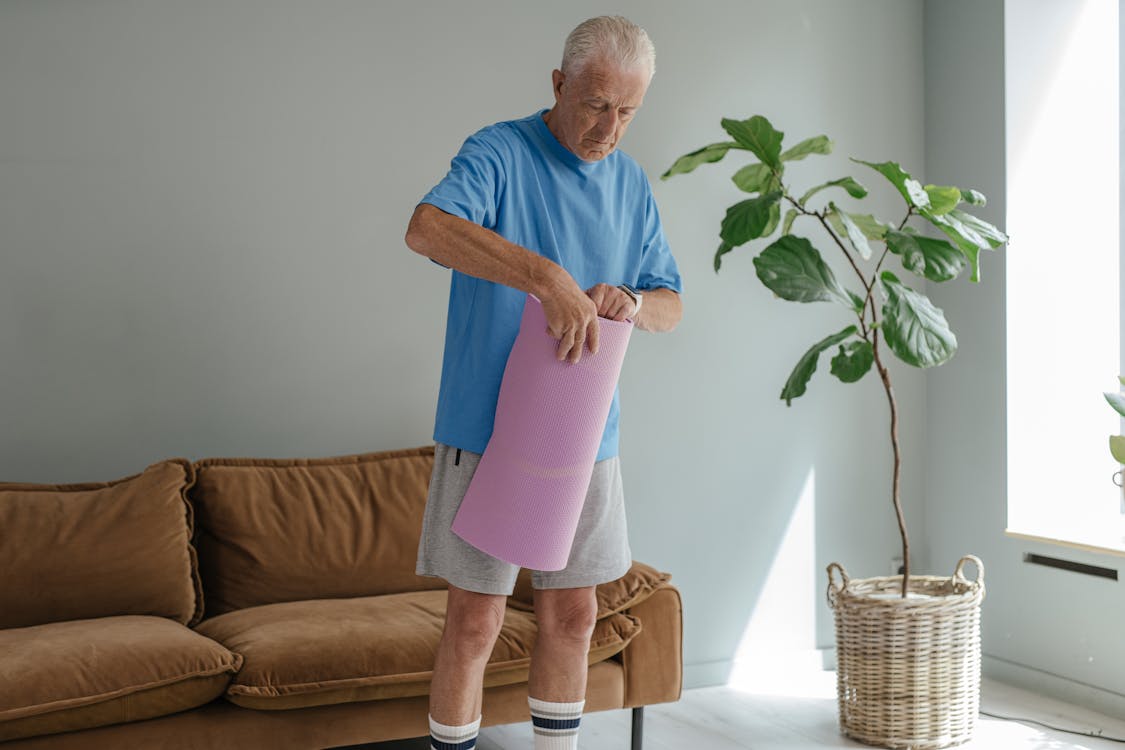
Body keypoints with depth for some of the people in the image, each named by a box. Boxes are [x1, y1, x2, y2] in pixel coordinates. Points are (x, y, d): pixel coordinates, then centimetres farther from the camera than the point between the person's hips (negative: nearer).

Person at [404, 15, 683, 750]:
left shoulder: (631, 183, 9)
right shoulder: (500, 153, -10)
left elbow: (672, 304, 13)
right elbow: (427, 227, -31)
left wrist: (633, 303, -11)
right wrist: (548, 278, -39)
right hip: (487, 429, -5)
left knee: (573, 615, 13)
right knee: (475, 620, -1)